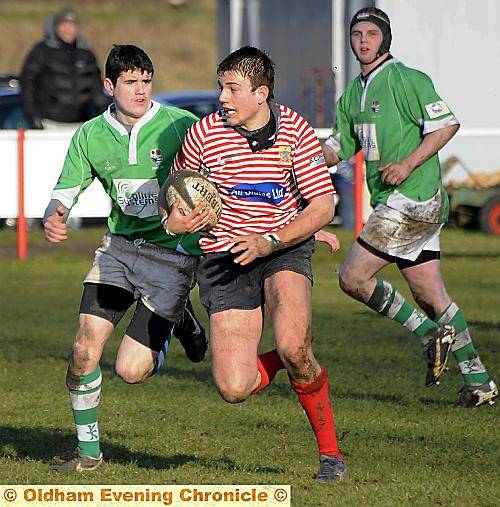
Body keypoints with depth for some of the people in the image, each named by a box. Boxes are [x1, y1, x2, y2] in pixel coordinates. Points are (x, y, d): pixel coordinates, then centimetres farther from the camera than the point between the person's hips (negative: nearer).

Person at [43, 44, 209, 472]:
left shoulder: (181, 126, -11)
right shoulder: (90, 136, 1)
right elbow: (64, 193, 3)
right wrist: (53, 219, -18)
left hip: (174, 254, -4)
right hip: (119, 246, 4)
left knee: (131, 369, -10)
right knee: (85, 348, -11)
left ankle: (179, 321, 21)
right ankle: (88, 450, 8)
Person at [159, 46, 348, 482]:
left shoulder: (295, 131, -7)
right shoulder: (204, 133, -5)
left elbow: (324, 206, -6)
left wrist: (270, 241, -19)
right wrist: (173, 219, -10)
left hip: (285, 250, -1)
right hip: (223, 259, 1)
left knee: (294, 348, -30)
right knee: (234, 389, -14)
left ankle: (330, 451, -7)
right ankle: (279, 363, 23)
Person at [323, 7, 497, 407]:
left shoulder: (407, 79, -8)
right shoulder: (353, 93, 17)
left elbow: (446, 124, -13)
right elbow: (339, 147, 22)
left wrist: (408, 164, -20)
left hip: (412, 200, -8)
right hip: (393, 204, 8)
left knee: (352, 277, -11)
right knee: (430, 295, 8)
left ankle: (430, 333, -2)